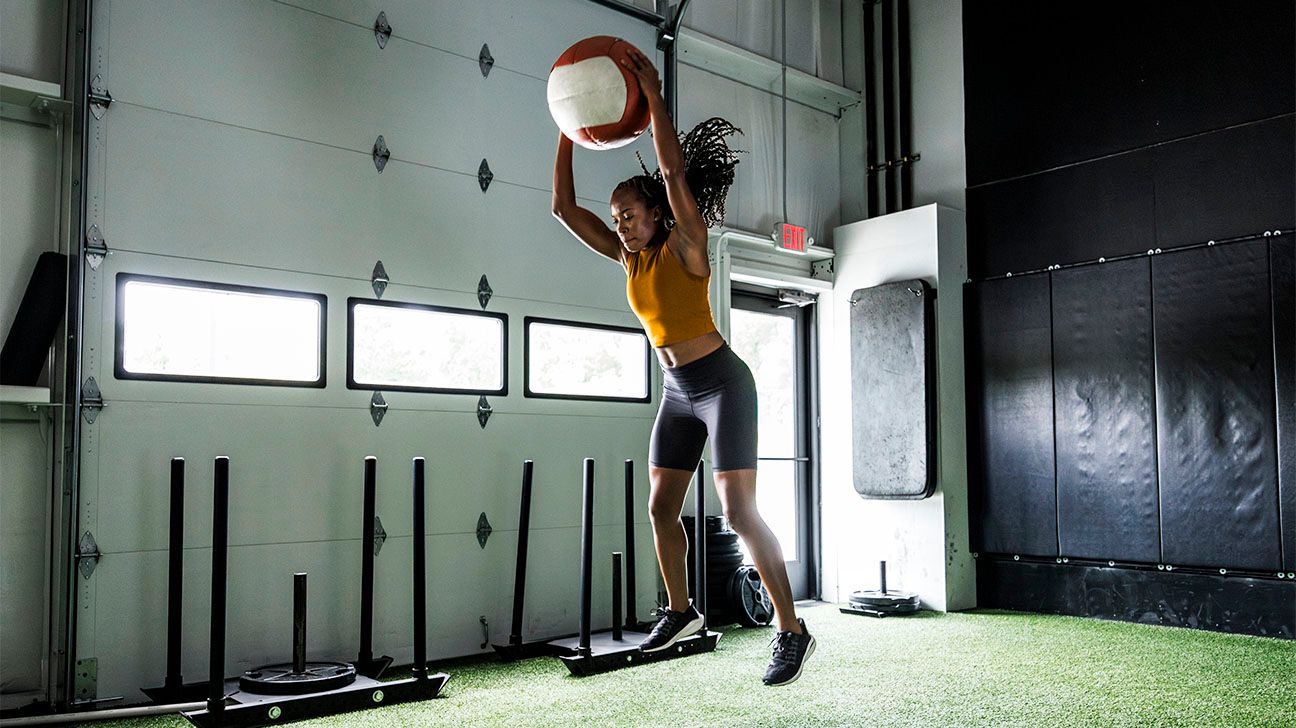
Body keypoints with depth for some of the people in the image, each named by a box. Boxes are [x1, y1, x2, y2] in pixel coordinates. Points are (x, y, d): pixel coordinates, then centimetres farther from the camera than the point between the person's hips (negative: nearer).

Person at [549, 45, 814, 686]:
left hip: (723, 385, -7)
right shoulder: (629, 256, 6)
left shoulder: (685, 243, -11)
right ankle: (680, 610, 28)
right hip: (677, 393, 7)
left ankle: (792, 630, -5)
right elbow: (564, 207, 5)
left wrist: (653, 97, -23)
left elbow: (674, 169, -26)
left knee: (739, 512, -12)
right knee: (661, 507, 10)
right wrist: (568, 131, 2)